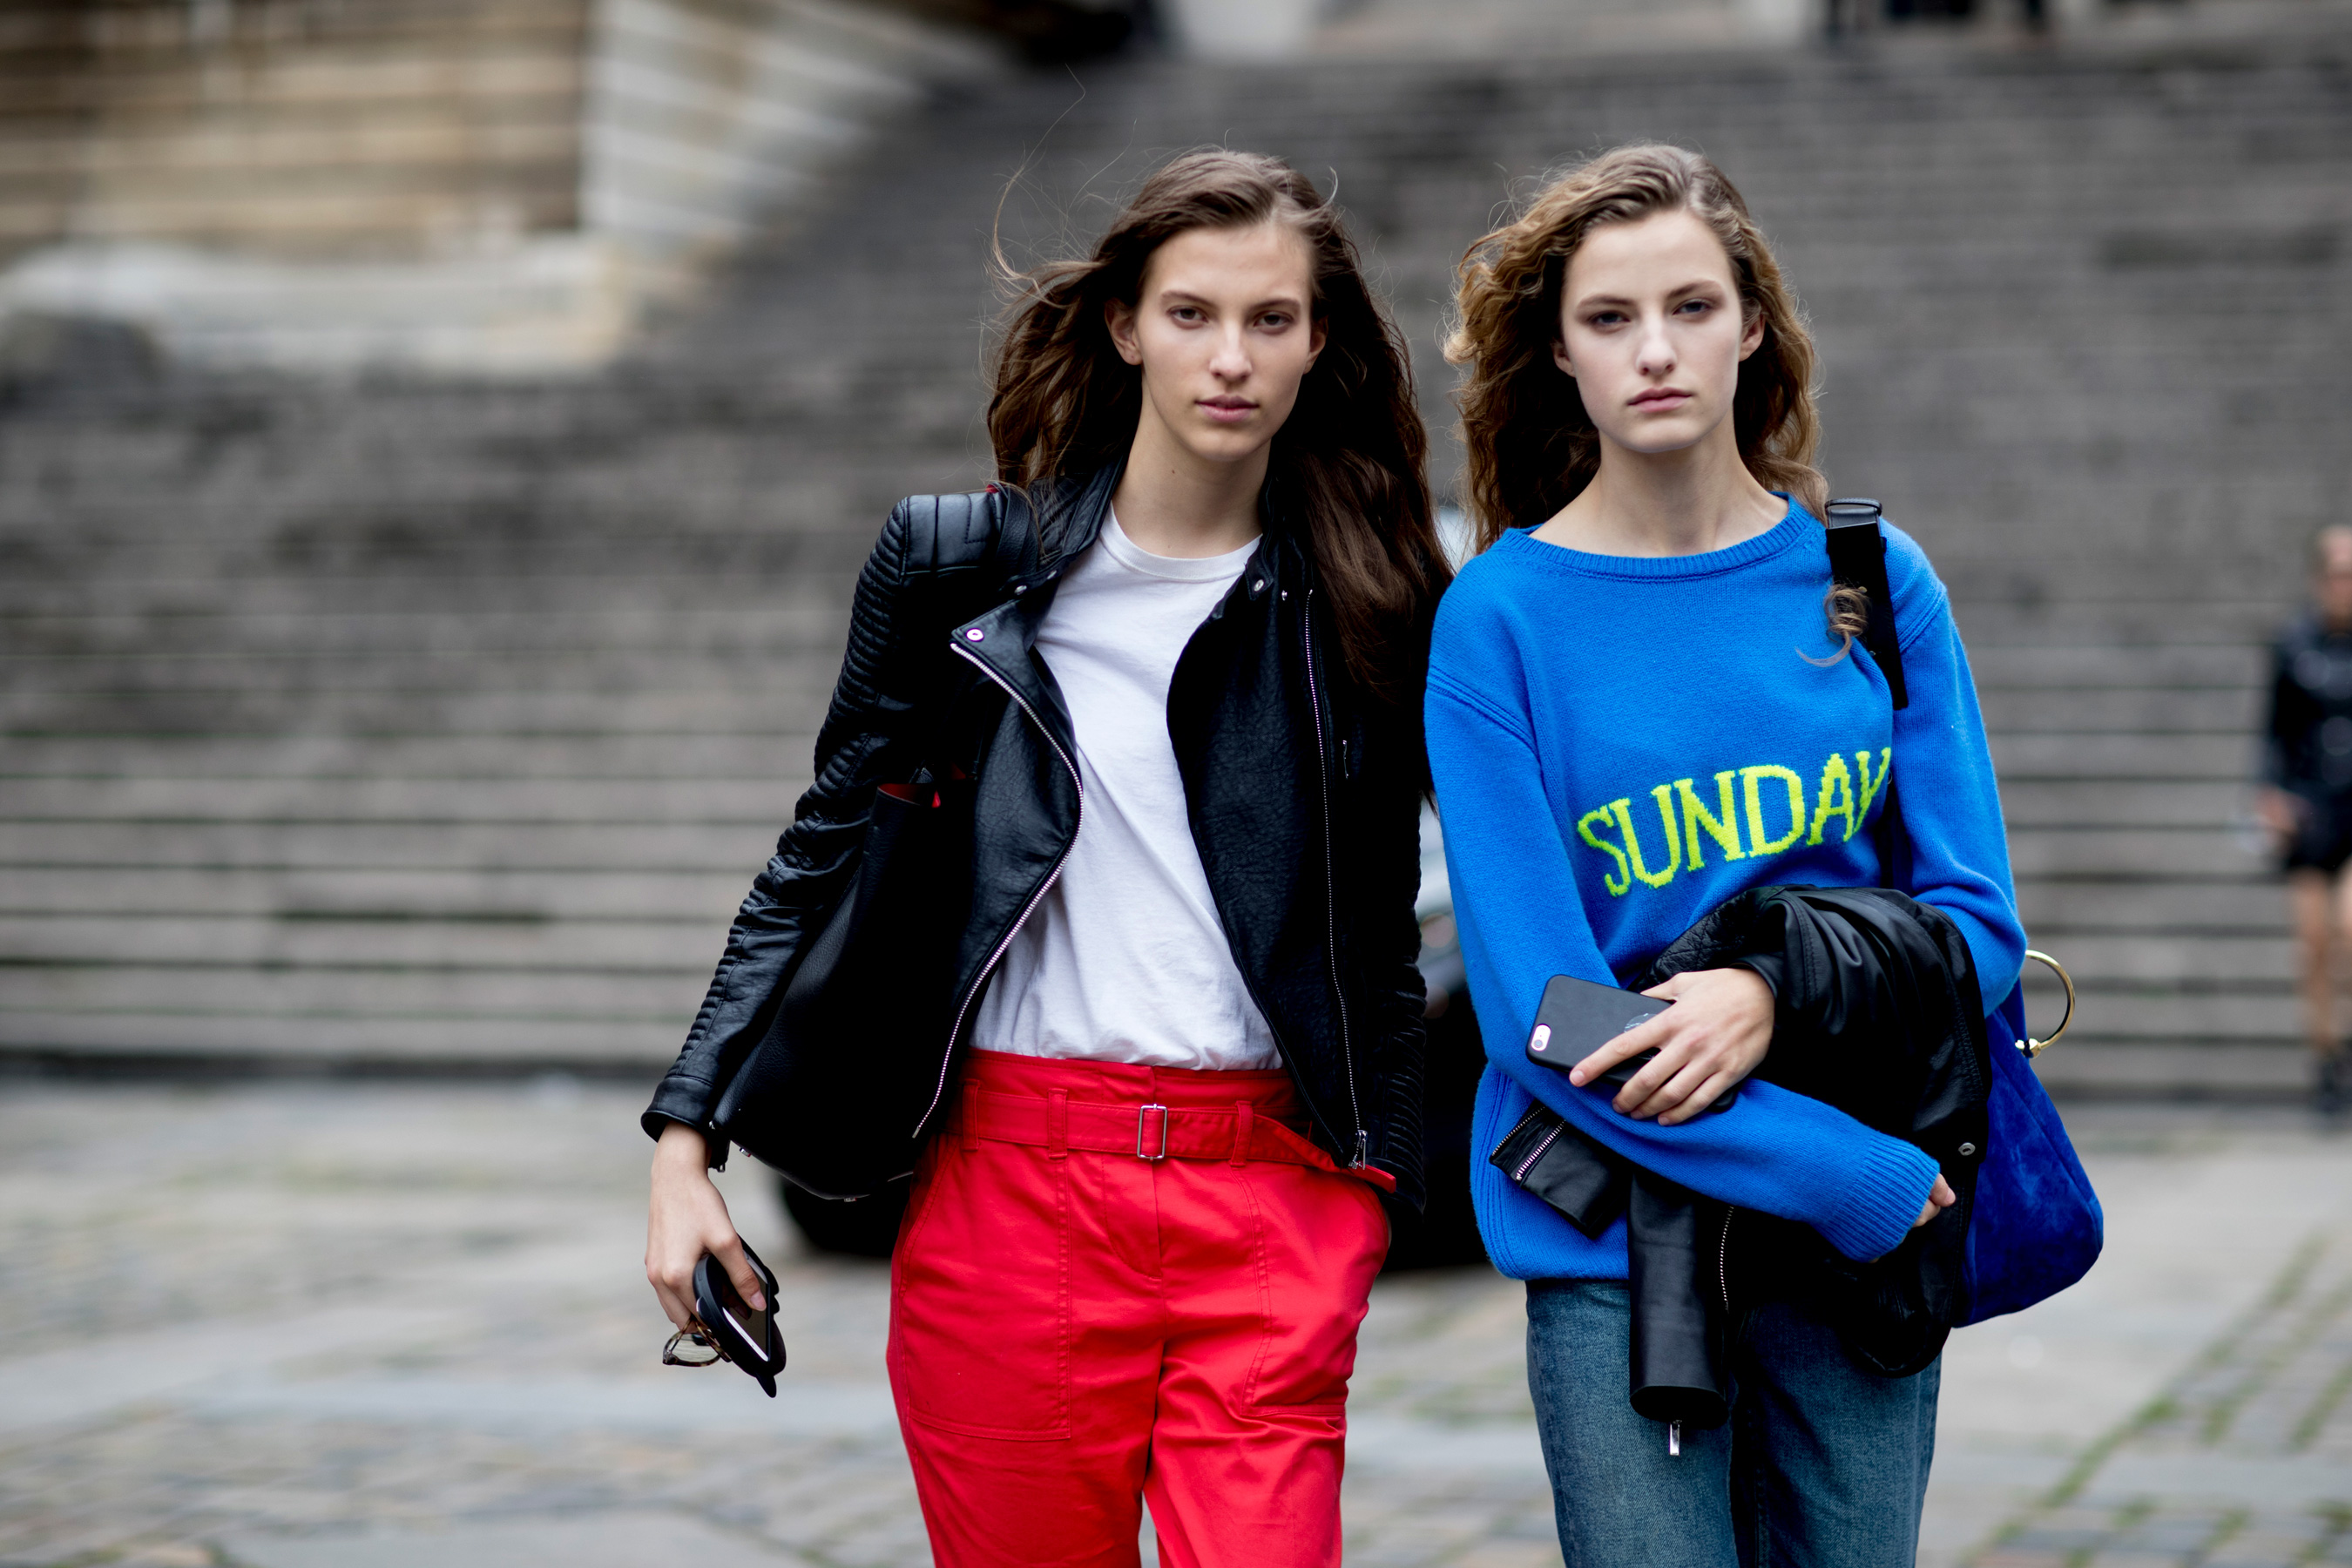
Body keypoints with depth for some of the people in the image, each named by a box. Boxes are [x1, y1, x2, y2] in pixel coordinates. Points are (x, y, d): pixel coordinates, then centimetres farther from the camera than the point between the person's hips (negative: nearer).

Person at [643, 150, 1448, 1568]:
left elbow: (1382, 933, 13)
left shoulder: (1368, 608, 7)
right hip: (1013, 1182, 0)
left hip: (1272, 1198, 0)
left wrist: (1376, 1174, 4)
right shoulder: (962, 565, 4)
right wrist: (686, 1138, 2)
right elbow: (822, 860, 8)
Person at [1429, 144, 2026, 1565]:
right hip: (1613, 1233, -3)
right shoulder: (1501, 617, -6)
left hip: (1873, 1233, 3)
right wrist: (1857, 1179, -16)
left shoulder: (1874, 583, 3)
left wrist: (1774, 992, -19)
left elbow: (1979, 918, 2)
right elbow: (1537, 1001, -11)